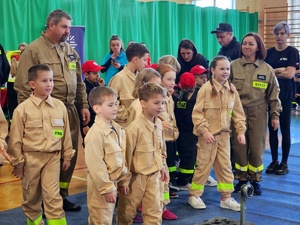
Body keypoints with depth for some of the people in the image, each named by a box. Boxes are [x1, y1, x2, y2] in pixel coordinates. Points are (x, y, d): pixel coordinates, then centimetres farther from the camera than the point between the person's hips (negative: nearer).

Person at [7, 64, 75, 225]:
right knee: (31, 196, 15)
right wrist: (18, 162, -3)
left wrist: (67, 156, 11)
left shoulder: (59, 106, 0)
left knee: (53, 196, -4)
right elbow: (15, 138, -5)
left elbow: (66, 133, 9)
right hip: (30, 158, -1)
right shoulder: (22, 109, -9)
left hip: (53, 157, 1)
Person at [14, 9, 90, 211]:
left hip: (70, 111, 6)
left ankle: (61, 196, 25)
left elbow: (79, 82, 19)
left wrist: (84, 105, 13)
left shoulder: (70, 51, 13)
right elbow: (23, 86, -8)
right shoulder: (33, 50, -7)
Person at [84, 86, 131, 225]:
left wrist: (124, 181, 13)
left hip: (113, 181, 8)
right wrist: (106, 188, -19)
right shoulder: (95, 133, -21)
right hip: (100, 184, -8)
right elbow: (95, 164, -22)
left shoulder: (118, 129, 5)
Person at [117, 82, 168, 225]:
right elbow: (127, 153, -19)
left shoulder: (159, 124, 0)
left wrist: (162, 166, 18)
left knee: (155, 211, 12)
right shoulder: (135, 127, -24)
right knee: (127, 212, 12)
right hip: (136, 176, -6)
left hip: (154, 175, 6)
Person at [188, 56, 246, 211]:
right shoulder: (206, 89, -13)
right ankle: (194, 195, 19)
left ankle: (226, 198, 20)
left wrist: (241, 131, 2)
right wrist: (204, 130, -19)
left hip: (224, 134, 5)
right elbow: (197, 113, -13)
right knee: (204, 165, 4)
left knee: (225, 165, 9)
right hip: (208, 134, -5)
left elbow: (238, 112, 9)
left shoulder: (232, 89, 3)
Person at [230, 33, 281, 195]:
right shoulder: (233, 66, -3)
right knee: (239, 147, 4)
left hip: (258, 113, 1)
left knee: (257, 147, 4)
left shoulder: (266, 69, 2)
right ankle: (241, 179, 19)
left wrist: (275, 115, 4)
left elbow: (273, 94, 7)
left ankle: (255, 180, 19)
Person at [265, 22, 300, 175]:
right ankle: (274, 161, 17)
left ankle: (284, 163, 11)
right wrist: (279, 70, -12)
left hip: (285, 95, -4)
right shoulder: (269, 52, 9)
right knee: (272, 129, 7)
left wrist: (272, 72, -6)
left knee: (285, 129, 3)